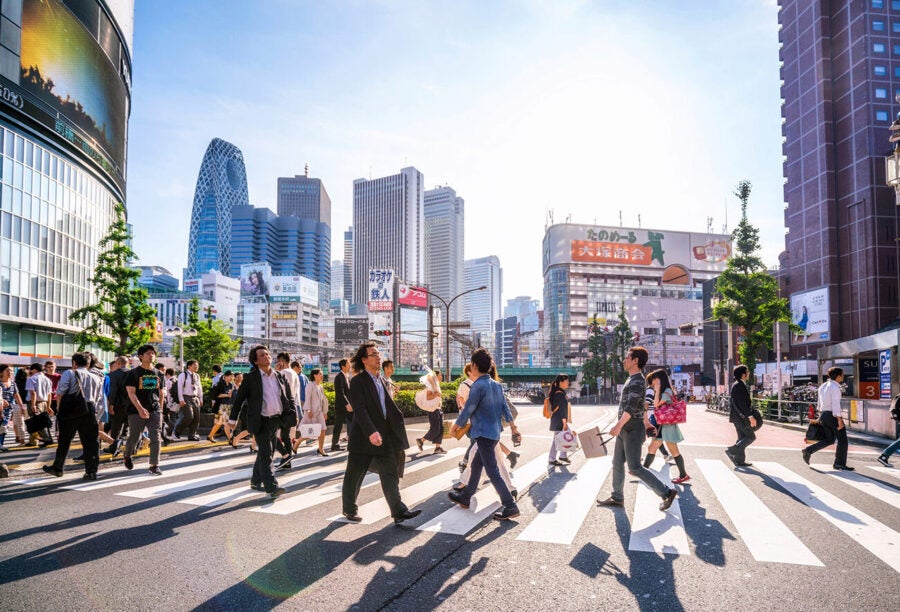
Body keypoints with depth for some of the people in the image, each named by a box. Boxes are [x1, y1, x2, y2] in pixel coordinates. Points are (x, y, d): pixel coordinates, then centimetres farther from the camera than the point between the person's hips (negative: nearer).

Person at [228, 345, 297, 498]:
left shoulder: (280, 376, 8)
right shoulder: (251, 378, -5)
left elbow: (289, 397, 13)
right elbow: (239, 398, -1)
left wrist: (293, 414, 0)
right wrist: (233, 418, -1)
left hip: (276, 420, 6)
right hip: (261, 421, -6)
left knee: (266, 452, 15)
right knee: (265, 453, -11)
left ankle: (256, 481, 30)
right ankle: (271, 487, -13)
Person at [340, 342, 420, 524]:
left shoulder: (380, 380, 13)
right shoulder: (358, 381, -12)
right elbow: (359, 409, -22)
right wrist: (371, 432, -32)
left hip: (383, 436, 7)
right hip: (363, 437, -7)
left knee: (390, 474, 2)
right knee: (354, 476, 8)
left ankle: (399, 512, 2)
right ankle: (349, 510, 26)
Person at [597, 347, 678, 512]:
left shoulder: (637, 381, -17)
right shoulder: (633, 380, 15)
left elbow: (631, 407, -27)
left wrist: (618, 426, -31)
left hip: (632, 431, -10)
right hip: (625, 430, 10)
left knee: (635, 468, -6)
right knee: (617, 463, 12)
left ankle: (666, 493, 2)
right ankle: (617, 497, 21)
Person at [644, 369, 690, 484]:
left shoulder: (667, 391, -14)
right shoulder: (662, 392, 15)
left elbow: (656, 404, -17)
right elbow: (657, 405, 11)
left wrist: (657, 390, -14)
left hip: (668, 425, -9)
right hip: (661, 425, 9)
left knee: (673, 451, -2)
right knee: (651, 448, 8)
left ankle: (683, 475, 8)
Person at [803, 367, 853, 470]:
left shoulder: (823, 386, 12)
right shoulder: (835, 388, -15)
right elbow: (836, 404, -21)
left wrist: (820, 416, 27)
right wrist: (839, 420, -21)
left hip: (823, 415, 8)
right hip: (833, 416, -8)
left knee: (829, 440, 14)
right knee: (842, 439, 5)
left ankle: (809, 450, -1)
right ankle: (840, 463, 9)